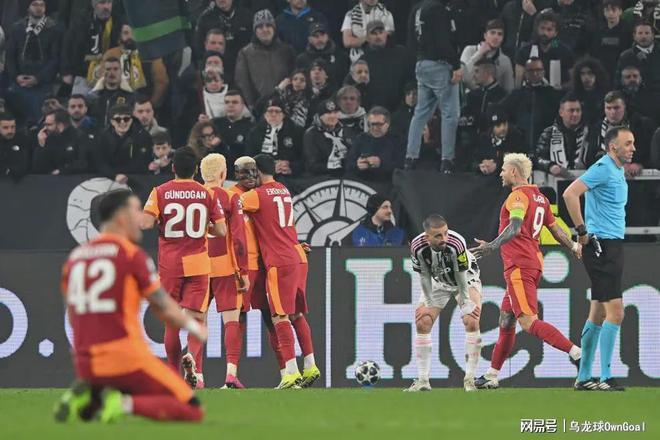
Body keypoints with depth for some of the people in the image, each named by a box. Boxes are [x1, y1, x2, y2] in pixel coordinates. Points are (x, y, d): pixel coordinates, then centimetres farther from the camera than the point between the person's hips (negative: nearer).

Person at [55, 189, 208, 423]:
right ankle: (126, 403, -21)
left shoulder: (74, 257, 11)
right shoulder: (132, 254, -5)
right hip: (127, 359, -6)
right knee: (194, 410, -2)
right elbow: (163, 307, 1)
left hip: (85, 367, 6)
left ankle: (86, 399, 0)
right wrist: (194, 327, 20)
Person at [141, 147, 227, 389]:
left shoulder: (160, 192, -2)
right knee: (195, 318, -1)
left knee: (172, 322, 10)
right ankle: (192, 356, -30)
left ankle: (174, 373, 13)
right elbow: (221, 231, -1)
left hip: (169, 264, 0)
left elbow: (146, 223, -14)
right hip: (198, 264, 0)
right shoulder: (208, 194, 2)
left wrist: (158, 221, 8)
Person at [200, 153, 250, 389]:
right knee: (233, 320, -1)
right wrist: (244, 272, -3)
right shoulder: (230, 198, -4)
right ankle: (231, 373, -14)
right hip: (226, 267, -3)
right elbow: (239, 238, -8)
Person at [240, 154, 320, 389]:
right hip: (298, 258, 7)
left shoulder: (256, 195, -7)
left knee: (280, 317, -8)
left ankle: (291, 372, -16)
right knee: (297, 314, 15)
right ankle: (310, 367, 15)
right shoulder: (284, 191, 15)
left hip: (279, 262, -7)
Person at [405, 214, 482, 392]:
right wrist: (428, 303, -13)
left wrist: (466, 302, -18)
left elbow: (461, 275, -25)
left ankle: (469, 379, -15)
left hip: (466, 278, -3)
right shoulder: (418, 247, -29)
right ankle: (422, 381, 0)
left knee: (472, 322, -21)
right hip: (438, 282, 3)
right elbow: (424, 276, -15)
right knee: (422, 323, -7)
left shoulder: (456, 243, -38)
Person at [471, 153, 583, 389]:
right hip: (534, 263, 10)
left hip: (519, 267, -10)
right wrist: (574, 246, 33)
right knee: (506, 320, 15)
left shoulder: (519, 195, -10)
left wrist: (492, 246, -35)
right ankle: (492, 375, 21)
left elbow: (515, 228, -26)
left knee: (529, 322, -16)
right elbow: (555, 229, 23)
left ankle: (577, 352, -25)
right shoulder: (539, 197, 18)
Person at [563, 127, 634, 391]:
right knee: (615, 312, -13)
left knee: (598, 314, 11)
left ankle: (584, 377, 14)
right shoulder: (603, 169, -13)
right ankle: (605, 378, -12)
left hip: (612, 247, 10)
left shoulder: (618, 172, 17)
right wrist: (582, 231, -19)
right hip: (601, 245, -10)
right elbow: (570, 194, -23)